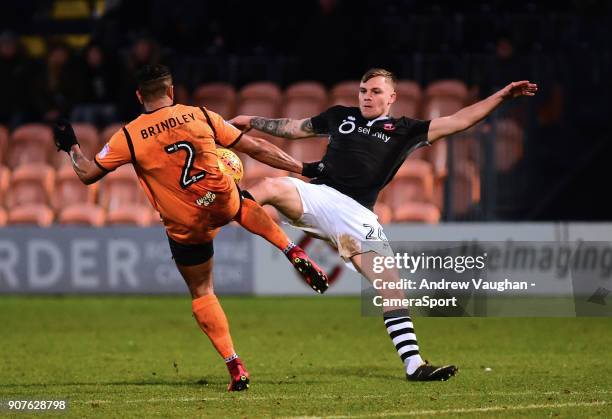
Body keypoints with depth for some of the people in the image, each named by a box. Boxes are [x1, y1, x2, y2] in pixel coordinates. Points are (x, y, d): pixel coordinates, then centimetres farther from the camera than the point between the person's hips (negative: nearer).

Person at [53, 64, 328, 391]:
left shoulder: (128, 137, -11)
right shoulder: (200, 117, -5)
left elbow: (88, 174, -2)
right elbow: (255, 149, -2)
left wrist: (71, 147, 18)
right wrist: (302, 168, 7)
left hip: (185, 227, -2)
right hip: (223, 202, 2)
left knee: (201, 292, 15)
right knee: (246, 206, 38)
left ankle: (234, 367, 5)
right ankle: (292, 251, 18)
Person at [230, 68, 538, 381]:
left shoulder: (403, 131, 16)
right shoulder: (341, 117, 21)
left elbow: (458, 121, 13)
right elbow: (294, 128, 35)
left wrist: (501, 97, 7)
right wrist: (252, 122, 37)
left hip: (356, 216, -1)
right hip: (318, 195, 1)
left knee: (389, 283, -11)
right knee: (270, 187, -31)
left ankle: (413, 364, -13)